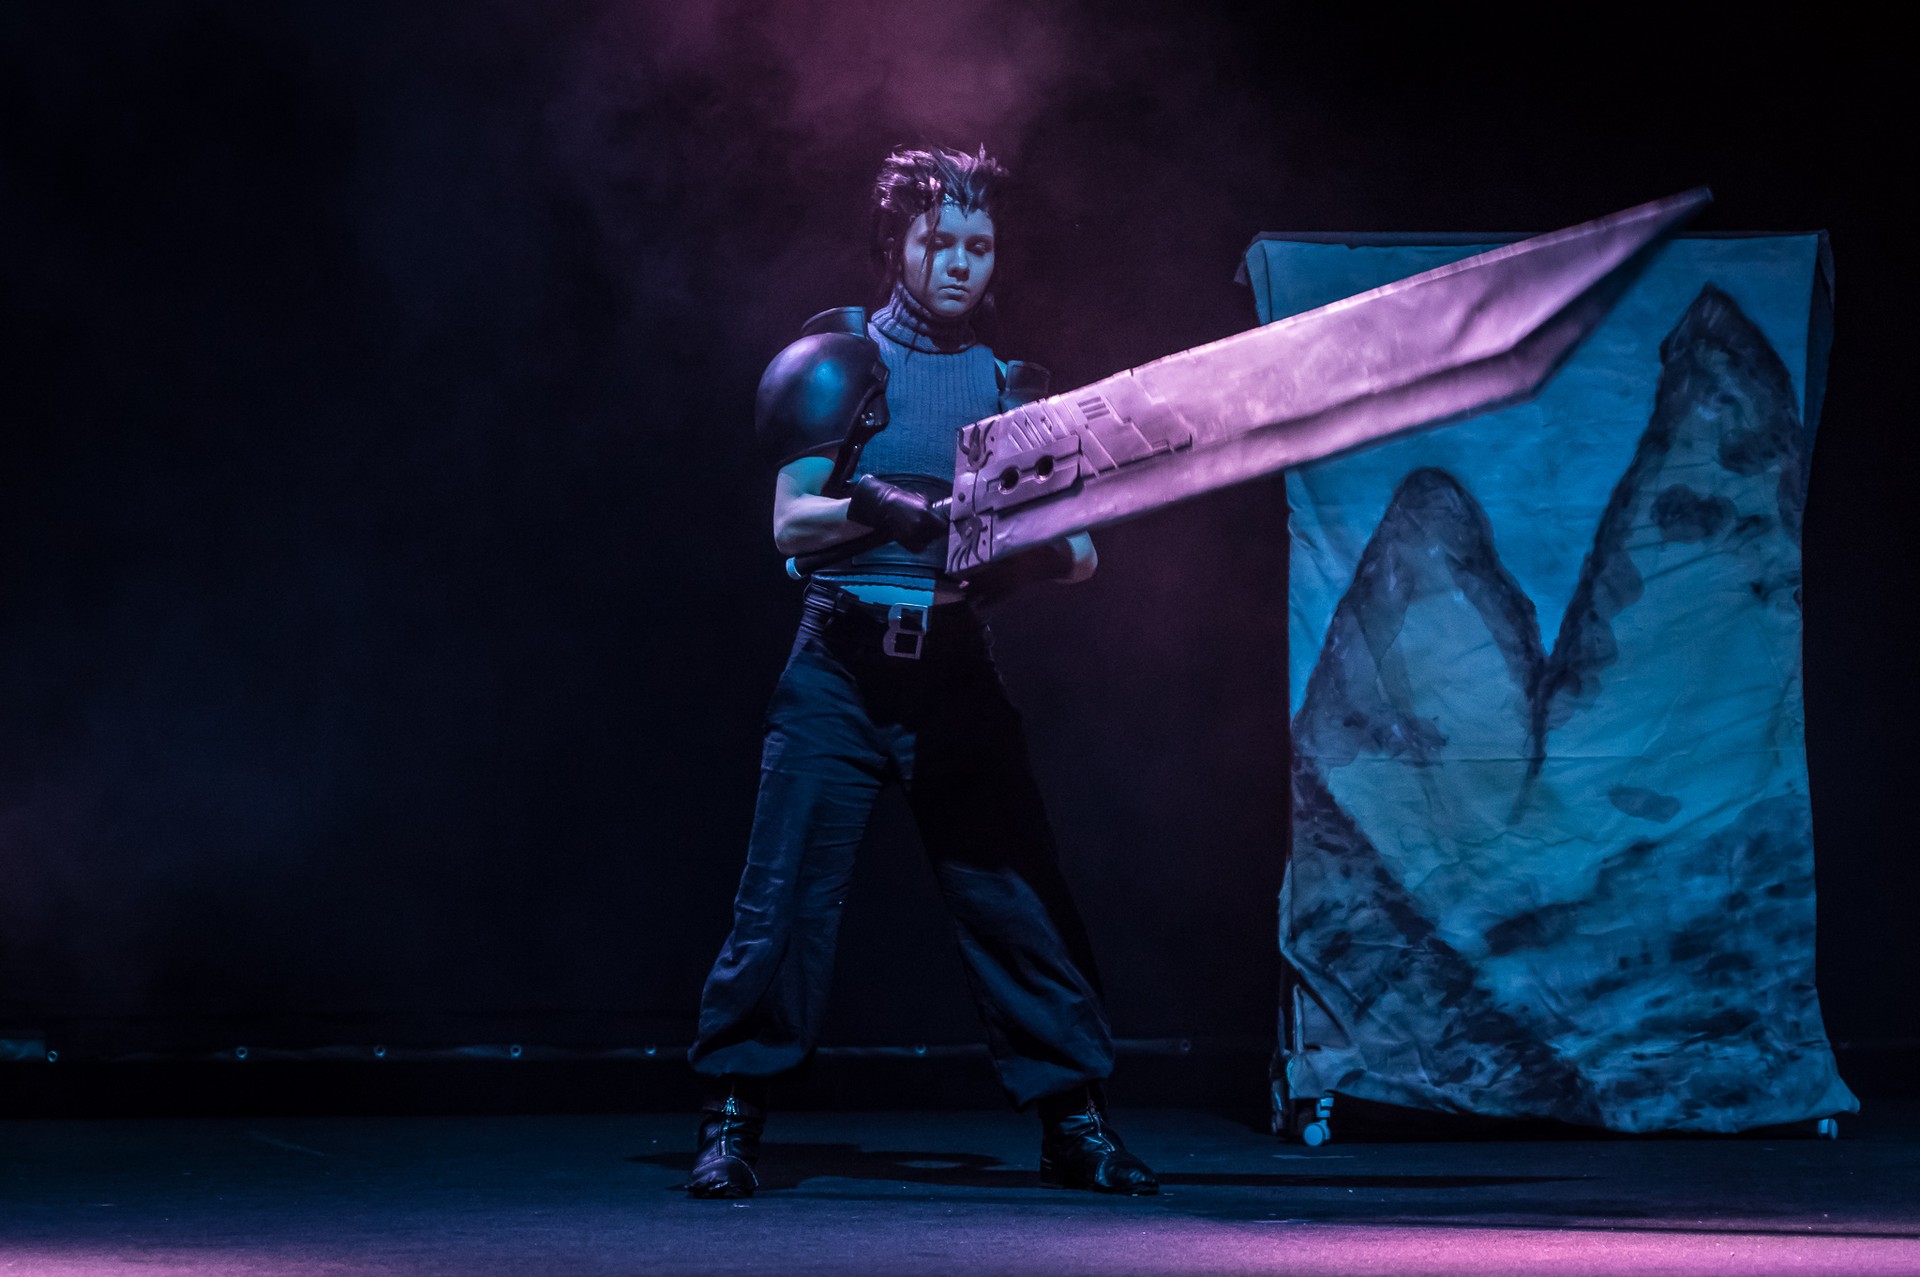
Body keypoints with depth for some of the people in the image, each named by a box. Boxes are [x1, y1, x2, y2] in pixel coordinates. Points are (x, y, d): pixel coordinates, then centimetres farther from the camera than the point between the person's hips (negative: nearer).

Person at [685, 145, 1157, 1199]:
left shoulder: (1007, 387, 12)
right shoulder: (840, 361, 2)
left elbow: (1076, 553, 9)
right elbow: (789, 524, -7)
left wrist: (1028, 547, -12)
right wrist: (883, 507, -23)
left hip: (955, 673, 3)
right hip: (841, 669, -3)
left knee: (1016, 900, 1)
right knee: (785, 902, -7)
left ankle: (1073, 1125, 9)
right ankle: (729, 1124, 3)